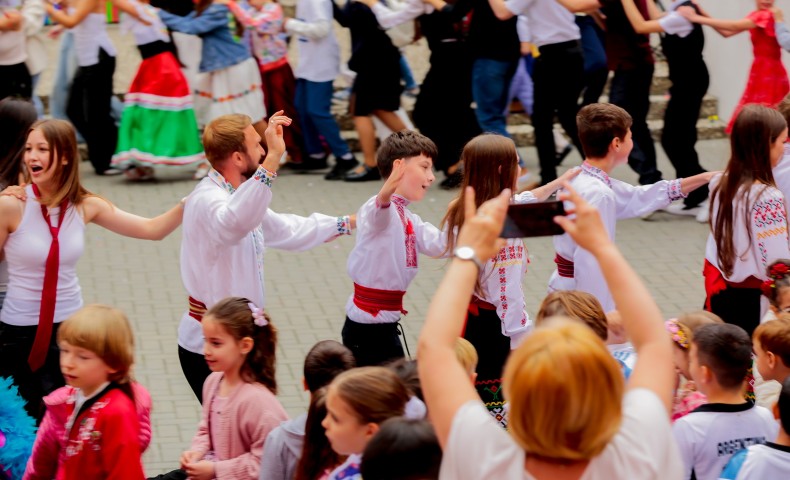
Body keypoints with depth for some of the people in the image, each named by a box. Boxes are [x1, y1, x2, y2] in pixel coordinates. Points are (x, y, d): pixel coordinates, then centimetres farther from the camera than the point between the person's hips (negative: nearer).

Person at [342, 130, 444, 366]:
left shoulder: (408, 219, 16)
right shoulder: (384, 210, -14)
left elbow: (438, 245, 3)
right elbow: (378, 210, -39)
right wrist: (386, 193, -61)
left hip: (383, 323, 10)